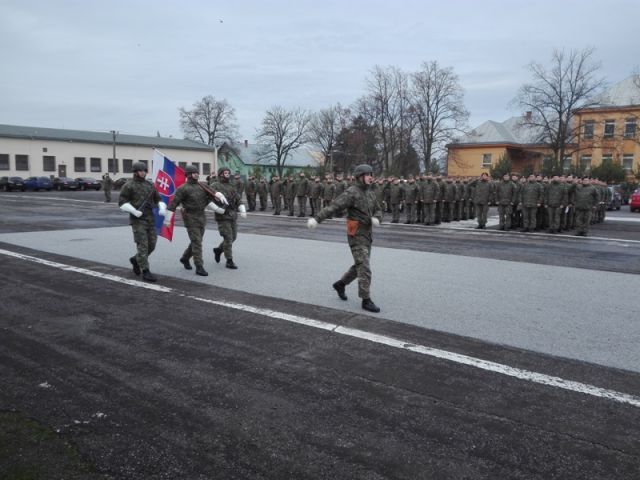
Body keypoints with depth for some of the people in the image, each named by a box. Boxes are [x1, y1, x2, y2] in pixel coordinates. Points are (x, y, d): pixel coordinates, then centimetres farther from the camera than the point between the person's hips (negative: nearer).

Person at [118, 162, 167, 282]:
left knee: (151, 244, 5)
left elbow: (158, 200, 13)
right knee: (142, 245, -9)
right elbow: (122, 203, -8)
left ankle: (136, 260, 30)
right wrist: (134, 211, -22)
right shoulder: (128, 185, -4)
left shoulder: (150, 185, 13)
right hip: (137, 220, -6)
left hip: (150, 219, 6)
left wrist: (162, 208, -9)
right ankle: (146, 272, -4)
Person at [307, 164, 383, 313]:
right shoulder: (351, 193, -16)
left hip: (366, 235, 8)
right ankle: (366, 300, -3)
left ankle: (340, 284, 35)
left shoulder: (370, 193, 11)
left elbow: (377, 211, 19)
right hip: (356, 236, -8)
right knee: (364, 268, -10)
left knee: (360, 266, 16)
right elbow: (333, 207, -25)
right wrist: (316, 219, -38)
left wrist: (376, 218, -8)